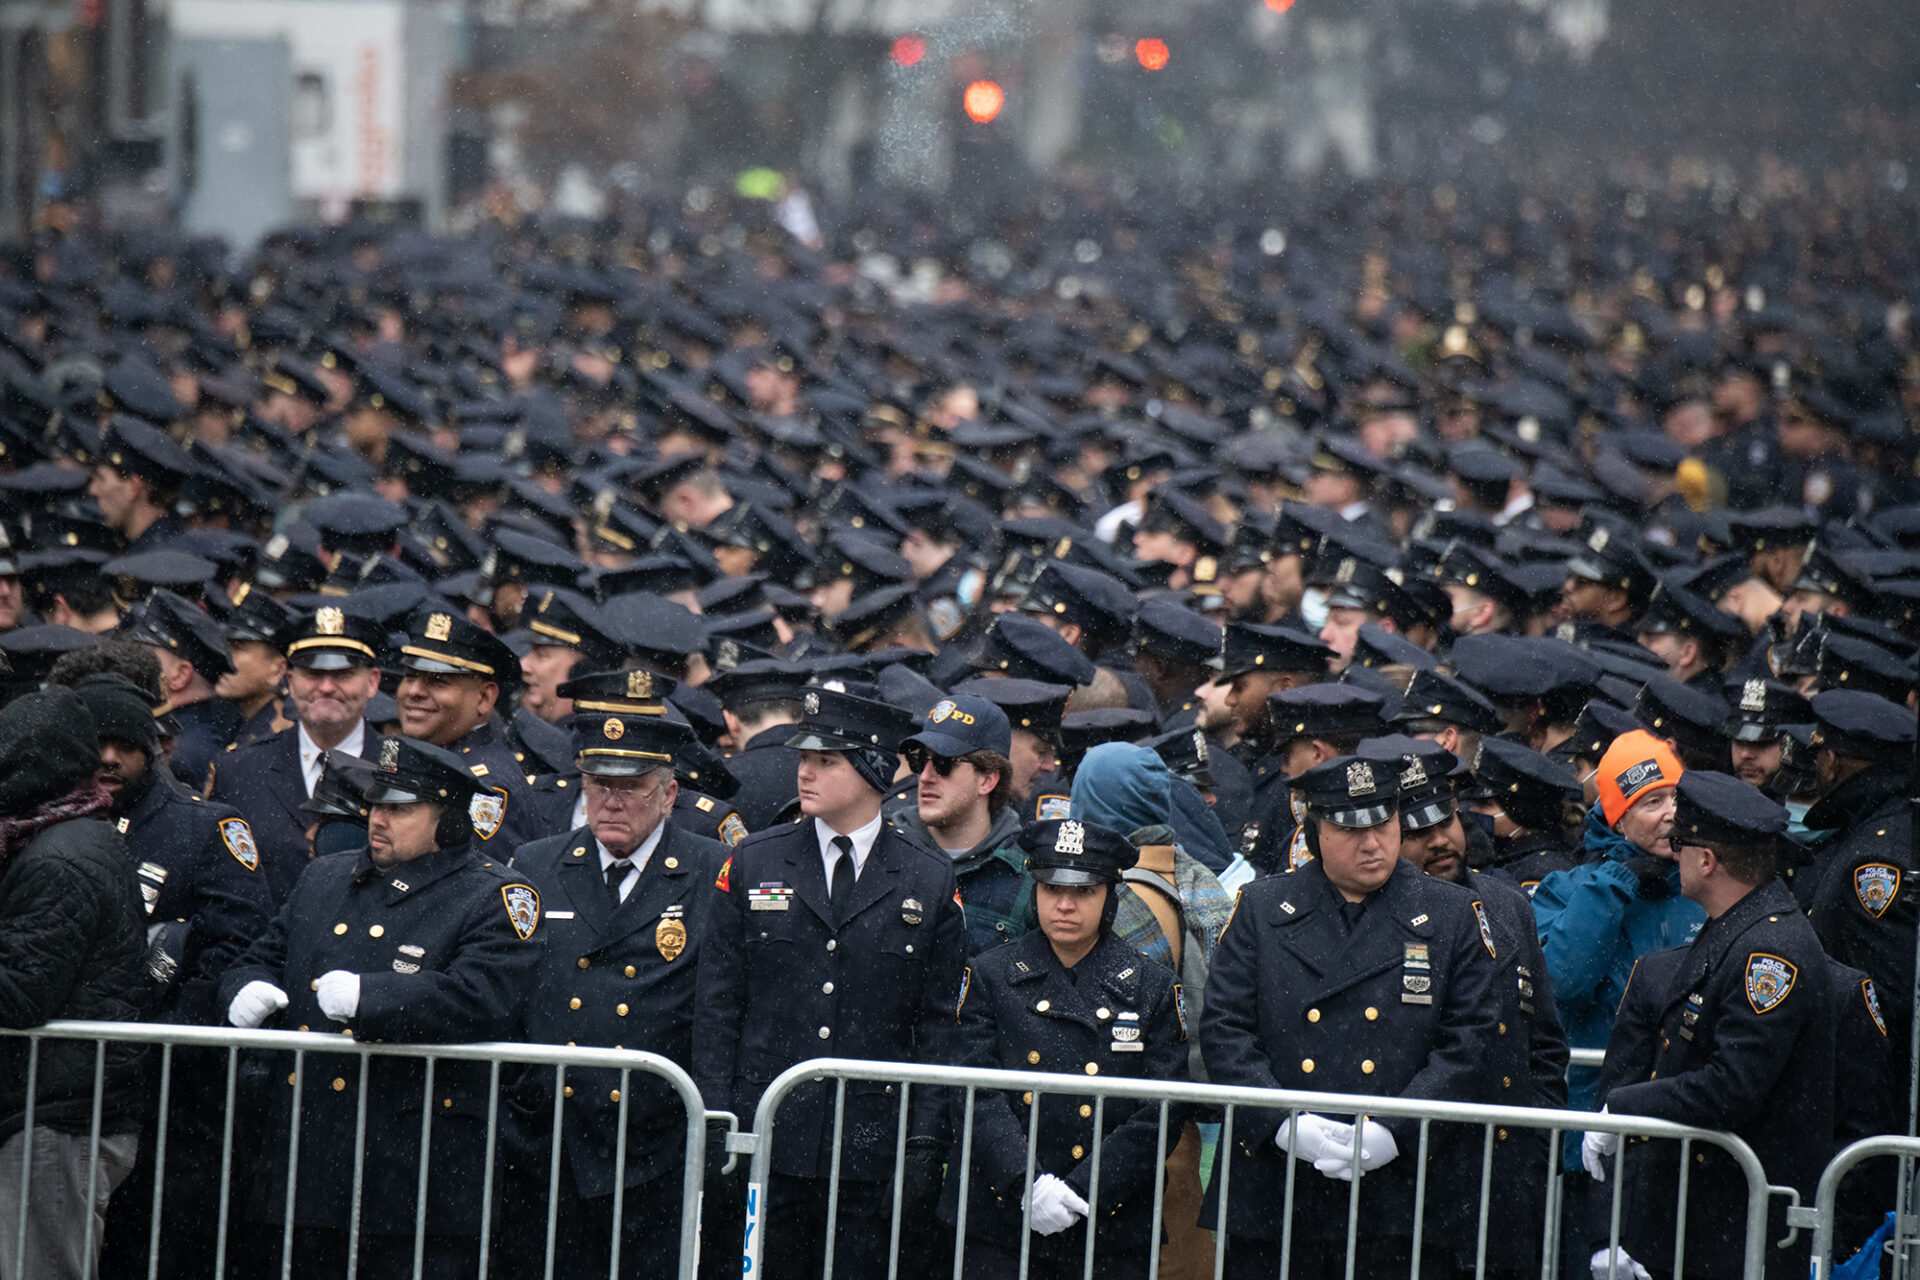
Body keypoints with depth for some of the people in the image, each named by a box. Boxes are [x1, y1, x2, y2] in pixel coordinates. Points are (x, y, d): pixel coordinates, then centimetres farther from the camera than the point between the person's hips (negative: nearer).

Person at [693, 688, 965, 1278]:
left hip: (871, 1149, 0)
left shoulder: (930, 884, 5)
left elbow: (938, 1024, 5)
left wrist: (925, 1141, -2)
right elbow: (717, 1004, 6)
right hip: (766, 1142, 1)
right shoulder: (754, 864, 7)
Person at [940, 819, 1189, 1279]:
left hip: (1112, 1231, 0)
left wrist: (1083, 1192, -12)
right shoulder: (990, 977, 7)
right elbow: (976, 1098, -2)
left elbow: (1161, 1114, -2)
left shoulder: (1153, 988, 5)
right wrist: (1027, 1186, -16)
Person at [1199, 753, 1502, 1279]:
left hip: (1402, 1202, -1)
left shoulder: (1454, 916, 7)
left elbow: (1474, 1043, 0)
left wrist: (1393, 1134, -13)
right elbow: (1224, 1031, 3)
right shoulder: (1261, 908, 10)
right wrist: (1283, 1125, -12)